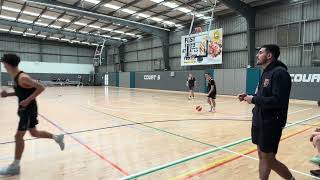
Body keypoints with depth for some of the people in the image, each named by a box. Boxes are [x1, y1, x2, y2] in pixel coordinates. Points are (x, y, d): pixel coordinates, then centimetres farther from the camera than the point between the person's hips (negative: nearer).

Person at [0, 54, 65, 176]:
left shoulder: (22, 77, -20)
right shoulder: (16, 77, 9)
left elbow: (41, 88, -24)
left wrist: (28, 100, -26)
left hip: (29, 109, -10)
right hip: (24, 109, 10)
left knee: (18, 136, -3)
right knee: (34, 133, 18)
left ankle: (15, 167, 9)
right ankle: (57, 138, 32)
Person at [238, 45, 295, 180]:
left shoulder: (279, 73, -17)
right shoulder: (266, 73, 12)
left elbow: (278, 100, -26)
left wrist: (253, 100, -19)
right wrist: (249, 96, 2)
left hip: (271, 124, -9)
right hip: (260, 122, 9)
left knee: (269, 160, 3)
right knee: (262, 157, 16)